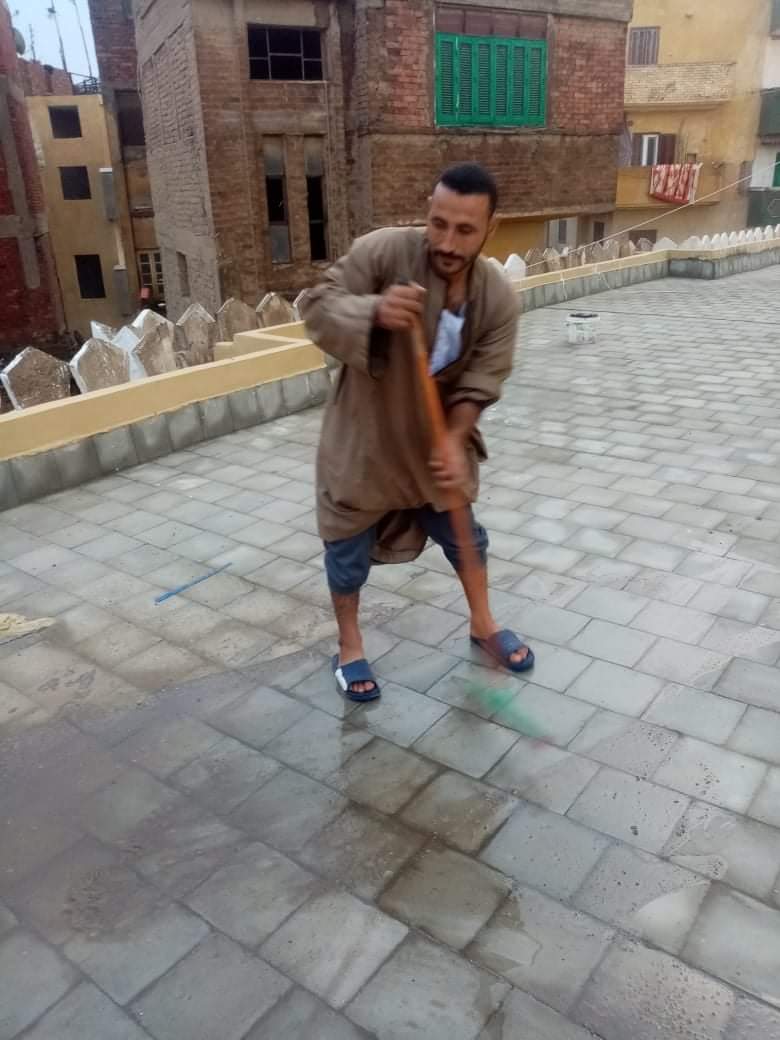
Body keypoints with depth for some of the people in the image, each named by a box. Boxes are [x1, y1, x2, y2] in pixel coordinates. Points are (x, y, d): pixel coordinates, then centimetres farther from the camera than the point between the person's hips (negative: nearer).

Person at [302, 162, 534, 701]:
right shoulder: (383, 250, -22)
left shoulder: (499, 299, -13)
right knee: (349, 547, 8)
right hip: (364, 432, -2)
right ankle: (350, 648, 32)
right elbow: (319, 308, -19)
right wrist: (374, 310, -39)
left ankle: (483, 625, 43)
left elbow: (479, 384, -13)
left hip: (433, 436, 3)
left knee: (463, 531, 18)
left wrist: (455, 440, -29)